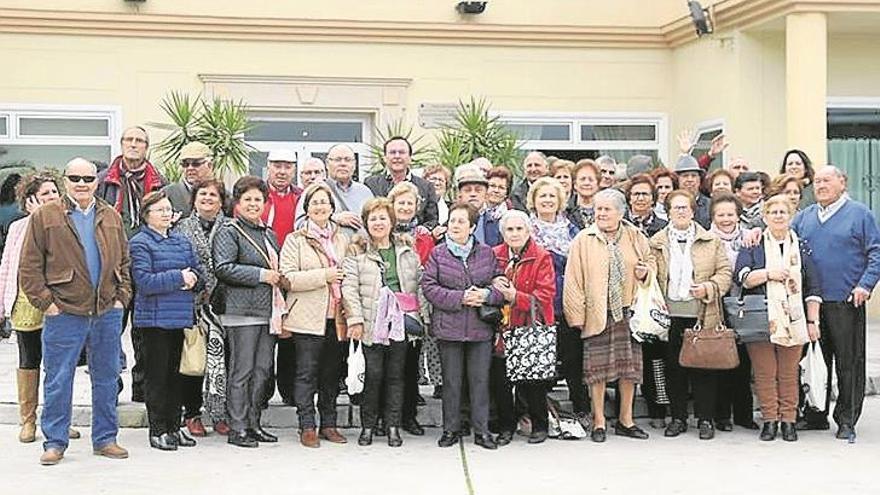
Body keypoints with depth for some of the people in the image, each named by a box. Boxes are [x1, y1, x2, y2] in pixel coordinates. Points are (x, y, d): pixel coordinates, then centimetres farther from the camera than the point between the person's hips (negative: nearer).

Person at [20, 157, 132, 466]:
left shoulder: (111, 218, 11)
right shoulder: (45, 216, -1)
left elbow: (124, 261, 16)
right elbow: (29, 266, -1)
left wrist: (122, 297, 5)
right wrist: (45, 302, -8)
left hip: (107, 313, 3)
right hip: (64, 313, -3)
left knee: (107, 379, 10)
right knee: (58, 381, 2)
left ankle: (105, 438, 21)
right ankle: (55, 442, 13)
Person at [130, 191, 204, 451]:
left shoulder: (182, 242, 14)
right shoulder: (139, 243, -5)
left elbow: (198, 275, 14)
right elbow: (145, 282, -15)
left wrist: (192, 279, -9)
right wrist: (178, 277, -15)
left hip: (179, 317, 6)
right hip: (154, 318, -6)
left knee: (175, 374, 11)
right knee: (157, 375, -1)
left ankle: (174, 427, 19)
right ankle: (157, 430, 5)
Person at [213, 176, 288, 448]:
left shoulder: (269, 234, 20)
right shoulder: (229, 232, -4)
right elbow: (223, 268, -16)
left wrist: (281, 280, 10)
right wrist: (261, 275, -16)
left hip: (268, 312, 8)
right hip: (242, 311, -8)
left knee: (263, 370, 10)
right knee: (242, 371, -5)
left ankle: (253, 423, 19)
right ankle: (237, 429, 0)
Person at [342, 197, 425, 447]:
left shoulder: (407, 249, 12)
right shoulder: (357, 251, 2)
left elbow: (419, 283, 13)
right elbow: (350, 287, -4)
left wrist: (423, 315, 6)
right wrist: (355, 319, -12)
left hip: (402, 321, 3)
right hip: (371, 323, -2)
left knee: (396, 375, 6)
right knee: (373, 374, -3)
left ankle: (393, 426, 14)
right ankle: (368, 426, 10)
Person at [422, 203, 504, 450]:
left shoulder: (487, 253, 7)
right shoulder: (438, 253, 2)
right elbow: (429, 287, -6)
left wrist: (486, 295, -14)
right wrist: (459, 298, -15)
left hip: (481, 328, 1)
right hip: (448, 326, -1)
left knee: (480, 380, 4)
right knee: (451, 380, 6)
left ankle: (481, 430, 13)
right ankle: (451, 429, 17)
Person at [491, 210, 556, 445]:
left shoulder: (542, 258, -3)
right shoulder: (494, 256, 7)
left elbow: (546, 295, -11)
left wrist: (516, 297, -22)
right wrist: (493, 290, -13)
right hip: (501, 329, 3)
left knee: (531, 382, 2)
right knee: (499, 380, 3)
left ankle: (540, 425, 21)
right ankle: (506, 426, 20)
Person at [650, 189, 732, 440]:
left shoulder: (711, 241, 8)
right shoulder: (656, 243, 10)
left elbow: (725, 272, 6)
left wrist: (708, 288, -10)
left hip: (702, 315, -1)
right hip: (669, 314, 1)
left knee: (703, 367, 0)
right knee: (674, 368, 5)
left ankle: (705, 419, 10)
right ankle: (678, 417, 16)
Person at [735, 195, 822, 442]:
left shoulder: (802, 248, 11)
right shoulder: (753, 247, 7)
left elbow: (812, 289, 10)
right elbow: (742, 277, -5)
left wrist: (813, 321, 5)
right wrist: (769, 274, -13)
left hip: (793, 322, 1)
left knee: (789, 373, 3)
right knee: (765, 372, 0)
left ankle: (788, 420, 10)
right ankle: (769, 420, 8)